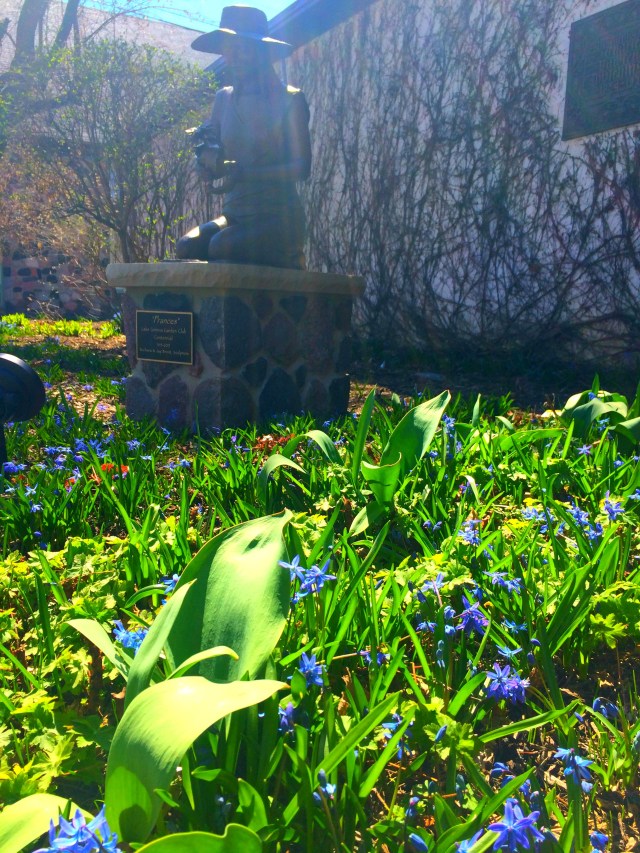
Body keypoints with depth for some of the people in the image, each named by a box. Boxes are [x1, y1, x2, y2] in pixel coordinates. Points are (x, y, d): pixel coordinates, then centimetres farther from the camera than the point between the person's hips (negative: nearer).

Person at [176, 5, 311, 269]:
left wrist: (244, 172, -22)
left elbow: (302, 167, -10)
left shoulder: (289, 99, -2)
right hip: (234, 214, 4)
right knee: (187, 246, -22)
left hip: (278, 216, -4)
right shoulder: (223, 99, 12)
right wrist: (207, 156, -15)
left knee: (220, 247, -28)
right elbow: (206, 172, 11)